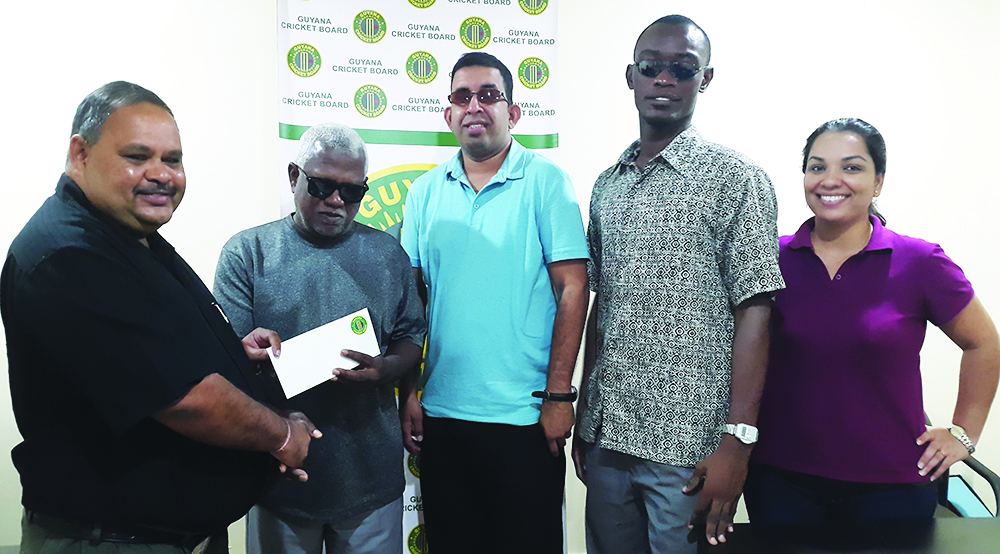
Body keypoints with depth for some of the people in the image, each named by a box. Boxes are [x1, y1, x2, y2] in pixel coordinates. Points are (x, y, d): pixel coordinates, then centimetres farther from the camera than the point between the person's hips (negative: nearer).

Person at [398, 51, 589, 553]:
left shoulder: (545, 182, -5)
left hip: (525, 416, -3)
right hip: (440, 413, 4)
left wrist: (559, 397, -11)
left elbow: (572, 290, -8)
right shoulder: (425, 192, 6)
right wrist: (406, 394, 5)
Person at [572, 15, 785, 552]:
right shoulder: (608, 185, 10)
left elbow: (753, 313, -11)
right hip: (604, 436, 5)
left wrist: (737, 441, -16)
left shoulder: (736, 179, -6)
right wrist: (583, 416, 13)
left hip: (689, 446, -5)